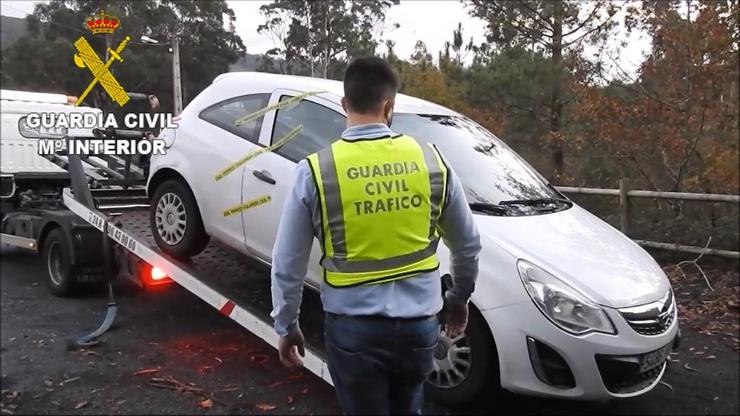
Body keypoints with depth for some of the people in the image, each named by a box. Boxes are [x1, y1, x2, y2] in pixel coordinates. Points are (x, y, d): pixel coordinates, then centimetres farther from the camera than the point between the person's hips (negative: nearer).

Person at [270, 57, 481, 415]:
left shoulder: (315, 171, -11)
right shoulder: (431, 161, -5)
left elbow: (287, 265, -5)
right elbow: (468, 244, 7)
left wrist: (286, 326, 10)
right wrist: (459, 297, 23)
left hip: (353, 327, -2)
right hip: (419, 324, 3)